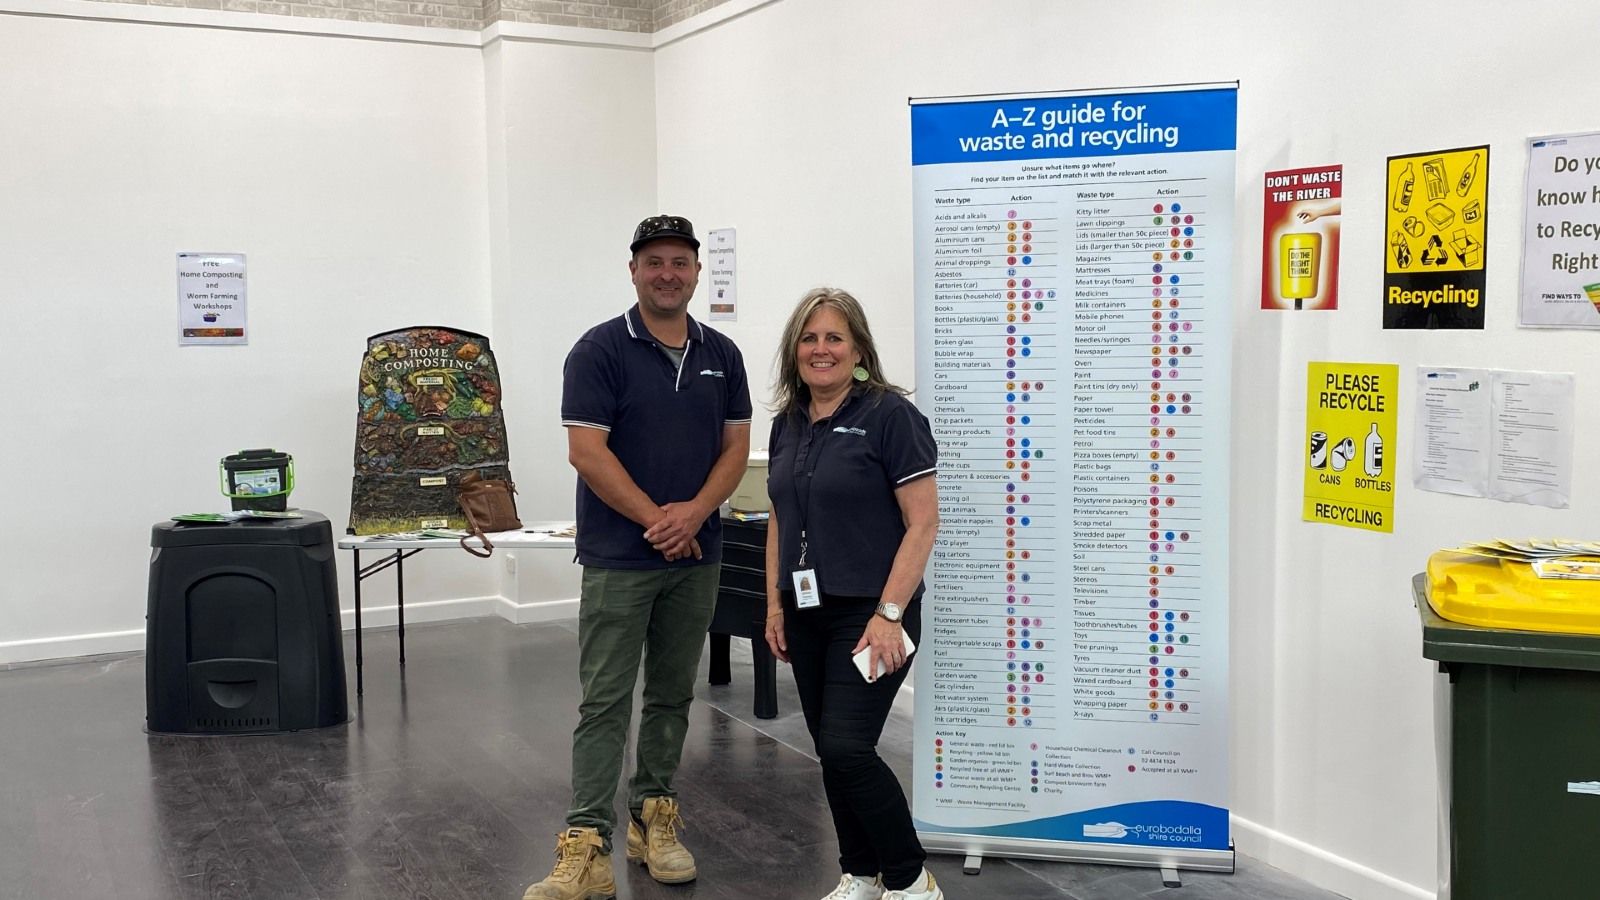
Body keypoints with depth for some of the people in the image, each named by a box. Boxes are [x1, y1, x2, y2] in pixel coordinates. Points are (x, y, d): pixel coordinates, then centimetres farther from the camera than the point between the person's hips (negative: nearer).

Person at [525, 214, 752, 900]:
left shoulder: (721, 355, 9)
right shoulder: (601, 350, -7)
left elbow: (735, 447, 7)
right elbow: (587, 451, -13)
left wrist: (695, 512, -10)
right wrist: (656, 519, -14)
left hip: (696, 557, 5)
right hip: (619, 556, -5)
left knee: (672, 695, 13)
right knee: (604, 702, -3)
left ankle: (653, 819, 25)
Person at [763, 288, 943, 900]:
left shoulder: (889, 415, -11)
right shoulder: (788, 422, 9)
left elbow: (922, 523, -14)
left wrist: (889, 613, -18)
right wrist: (775, 603, 12)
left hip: (868, 613, -7)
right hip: (807, 613, 7)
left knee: (847, 749, -12)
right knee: (831, 752, 11)